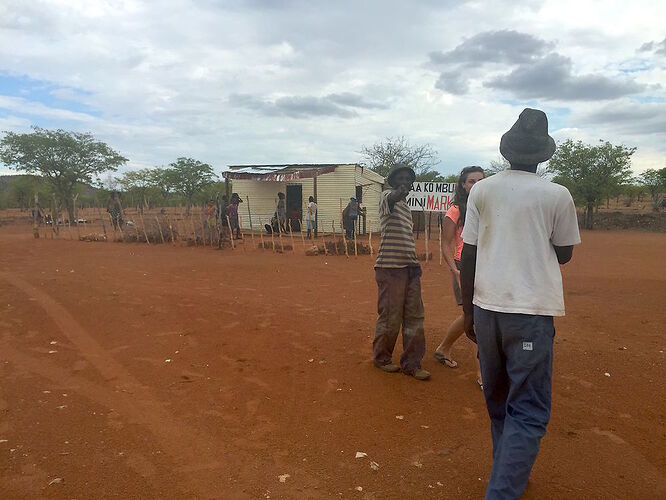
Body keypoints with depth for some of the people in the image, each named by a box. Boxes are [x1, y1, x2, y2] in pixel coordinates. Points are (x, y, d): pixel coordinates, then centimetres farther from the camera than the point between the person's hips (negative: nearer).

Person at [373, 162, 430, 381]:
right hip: (390, 267, -8)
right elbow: (392, 198, -32)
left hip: (410, 266, 8)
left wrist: (415, 264, 20)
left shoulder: (406, 206, 21)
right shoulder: (387, 197, -4)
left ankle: (412, 363, 17)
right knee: (390, 316, 1)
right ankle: (382, 357, 21)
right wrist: (400, 192, -55)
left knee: (414, 316, 7)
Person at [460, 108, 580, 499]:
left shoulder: (482, 190, 3)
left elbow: (468, 255, 3)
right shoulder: (557, 195, -2)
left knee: (498, 403, 21)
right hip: (531, 310, -3)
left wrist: (468, 309, 10)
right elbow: (564, 255, 8)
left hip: (486, 306, 4)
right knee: (528, 412, 3)